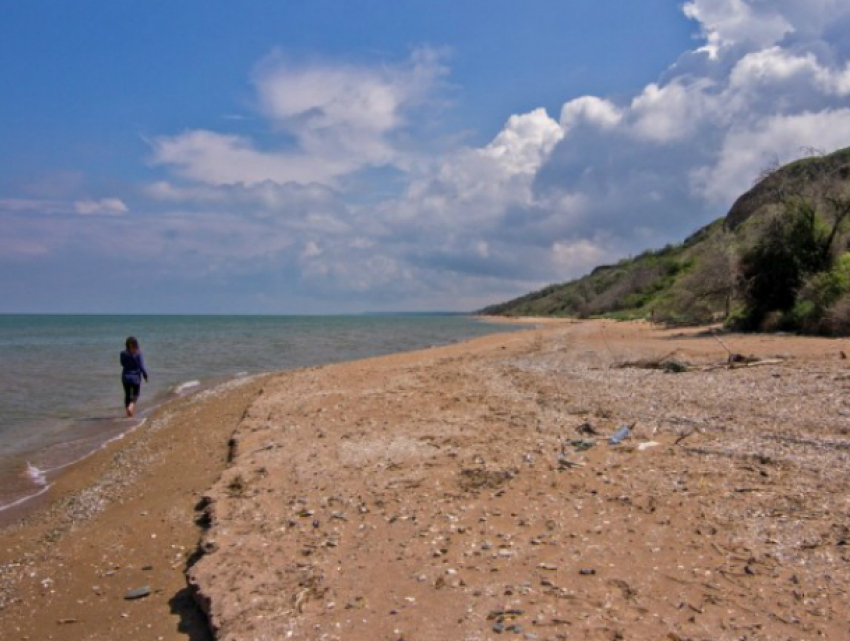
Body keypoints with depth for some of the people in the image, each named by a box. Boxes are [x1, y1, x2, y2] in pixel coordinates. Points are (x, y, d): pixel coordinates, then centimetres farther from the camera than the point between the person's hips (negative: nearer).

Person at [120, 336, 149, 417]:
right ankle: (131, 405, -10)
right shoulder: (138, 354, -15)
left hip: (126, 377, 2)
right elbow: (142, 366, -15)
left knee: (127, 394, 16)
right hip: (136, 377, -2)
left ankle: (128, 411, 18)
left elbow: (123, 364, 8)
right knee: (135, 394, 15)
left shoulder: (123, 354, -8)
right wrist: (145, 375, -2)